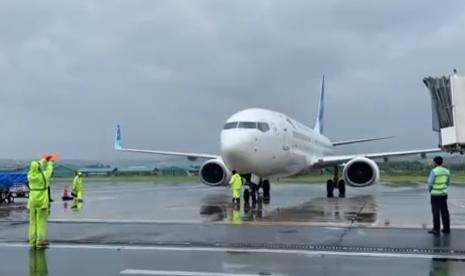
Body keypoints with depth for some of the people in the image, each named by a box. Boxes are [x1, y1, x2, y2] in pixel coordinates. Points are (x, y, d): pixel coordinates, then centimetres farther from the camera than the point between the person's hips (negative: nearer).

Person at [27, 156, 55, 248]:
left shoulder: (30, 175, -3)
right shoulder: (44, 175, -14)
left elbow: (36, 170, 17)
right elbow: (49, 170, 8)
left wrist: (43, 160, 31)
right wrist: (50, 163, 29)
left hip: (33, 201, 5)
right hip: (42, 201, -4)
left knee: (33, 221, 10)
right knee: (42, 221, -1)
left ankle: (33, 241, 12)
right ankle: (40, 241, -1)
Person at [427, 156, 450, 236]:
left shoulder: (434, 171, -17)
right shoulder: (446, 171, 3)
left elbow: (430, 183, -15)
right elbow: (448, 182, 12)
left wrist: (430, 190, 4)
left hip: (435, 194, -6)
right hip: (444, 194, 6)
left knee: (436, 212, 0)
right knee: (444, 212, 11)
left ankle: (436, 230, 3)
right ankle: (446, 228, 16)